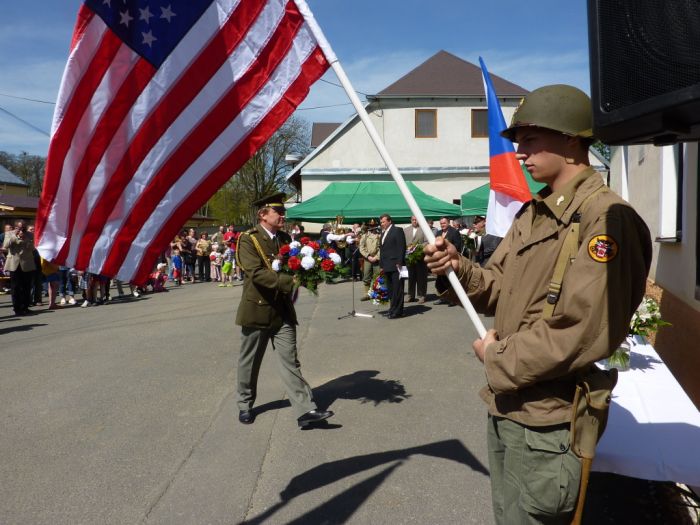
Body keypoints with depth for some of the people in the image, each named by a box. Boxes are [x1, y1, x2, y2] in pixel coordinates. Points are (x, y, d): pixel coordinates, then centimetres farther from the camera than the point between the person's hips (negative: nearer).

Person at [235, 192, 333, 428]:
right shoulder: (248, 239, -10)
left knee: (290, 361, 0)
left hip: (283, 310, 4)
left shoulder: (285, 238, 9)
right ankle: (245, 405, 30)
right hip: (257, 309, -4)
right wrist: (289, 280, -30)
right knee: (249, 362, 12)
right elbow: (256, 273, -23)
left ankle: (306, 410, -2)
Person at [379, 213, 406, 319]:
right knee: (390, 290, 9)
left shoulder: (397, 231, -3)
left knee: (397, 289, -4)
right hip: (387, 267, 8)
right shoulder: (383, 233, 20)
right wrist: (382, 265, 15)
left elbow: (401, 248, -10)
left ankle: (397, 311, -2)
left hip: (395, 266, -8)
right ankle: (392, 309, 14)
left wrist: (399, 263, -16)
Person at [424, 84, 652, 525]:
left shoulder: (607, 219, -21)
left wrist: (498, 357, -16)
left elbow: (583, 335, -28)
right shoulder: (533, 213, 10)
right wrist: (459, 268, -8)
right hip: (505, 405, 9)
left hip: (547, 420, -9)